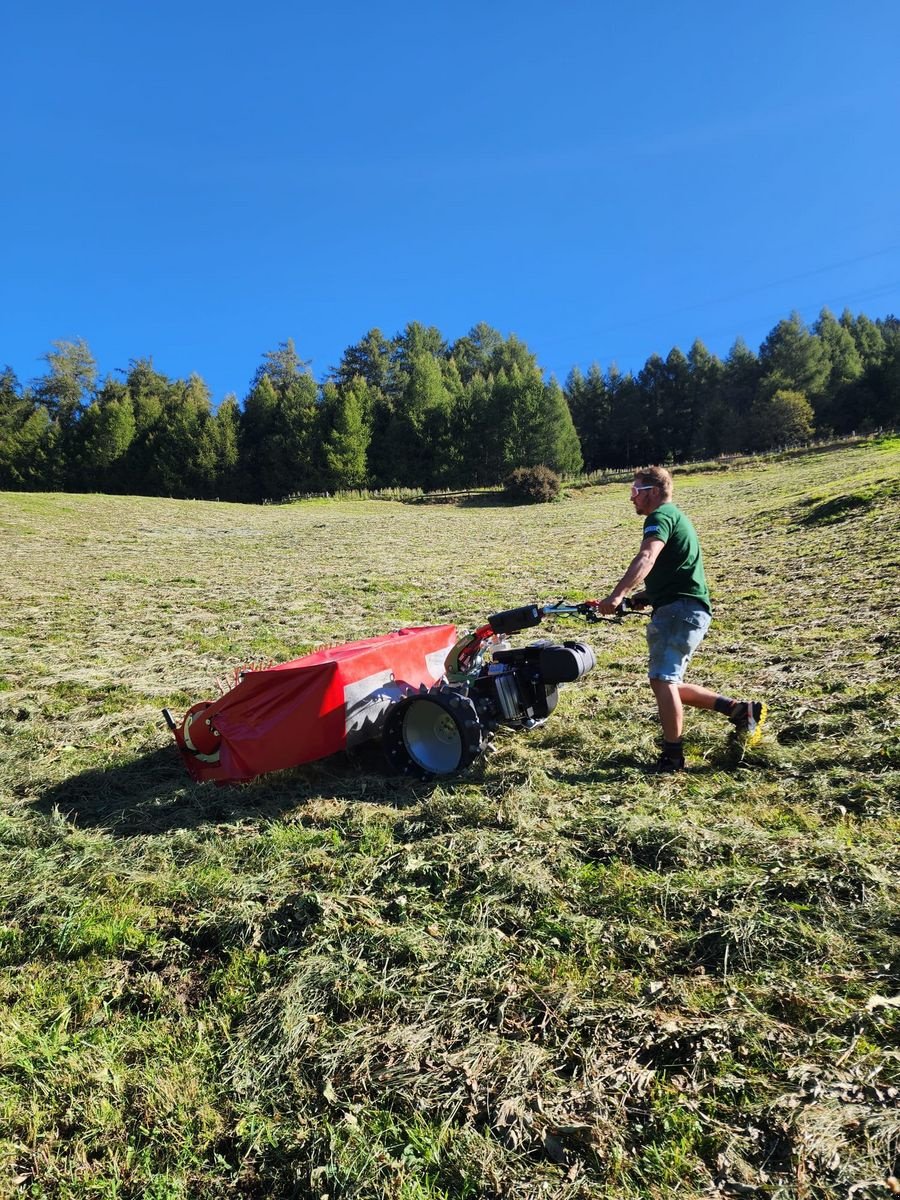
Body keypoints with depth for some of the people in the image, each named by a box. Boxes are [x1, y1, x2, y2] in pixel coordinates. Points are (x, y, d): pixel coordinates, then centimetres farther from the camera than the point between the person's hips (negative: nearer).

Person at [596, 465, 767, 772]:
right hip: (685, 610, 11)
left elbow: (646, 559, -27)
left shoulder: (660, 516, -7)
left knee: (662, 679, -16)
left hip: (680, 609, -11)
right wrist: (646, 594, 17)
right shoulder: (675, 516, 26)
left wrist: (617, 594, -39)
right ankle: (741, 710, 15)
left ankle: (672, 757, -13)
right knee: (668, 683, 13)